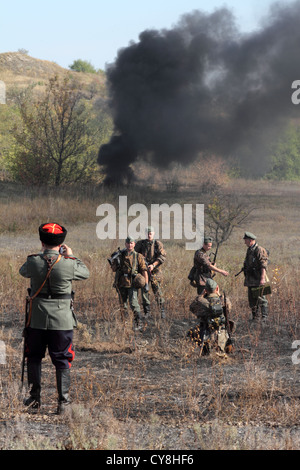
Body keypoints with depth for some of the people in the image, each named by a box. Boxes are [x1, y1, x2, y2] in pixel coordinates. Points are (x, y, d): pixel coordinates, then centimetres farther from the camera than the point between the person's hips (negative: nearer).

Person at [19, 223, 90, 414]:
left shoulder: (33, 262, -10)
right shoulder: (68, 264, -14)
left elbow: (23, 271, 15)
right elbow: (85, 273, 7)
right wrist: (72, 256, 17)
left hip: (37, 319, 1)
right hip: (62, 321, -1)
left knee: (34, 357, 18)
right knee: (62, 362, 8)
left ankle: (35, 398, 22)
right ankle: (63, 401, 7)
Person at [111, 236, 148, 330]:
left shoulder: (138, 256, 3)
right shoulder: (120, 255, 11)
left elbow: (144, 270, 2)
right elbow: (113, 269, 13)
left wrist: (146, 284, -4)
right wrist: (116, 263, -8)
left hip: (132, 284, -4)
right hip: (121, 283, 4)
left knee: (133, 303, -17)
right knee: (122, 304, 8)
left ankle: (139, 323, -15)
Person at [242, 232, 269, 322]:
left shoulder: (260, 250, -13)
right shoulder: (249, 250, 16)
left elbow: (263, 266, -20)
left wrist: (262, 278, -28)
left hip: (258, 280, -9)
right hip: (250, 280, 9)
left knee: (261, 299, -10)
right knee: (252, 299, 10)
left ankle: (264, 317, -10)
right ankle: (254, 317, 16)